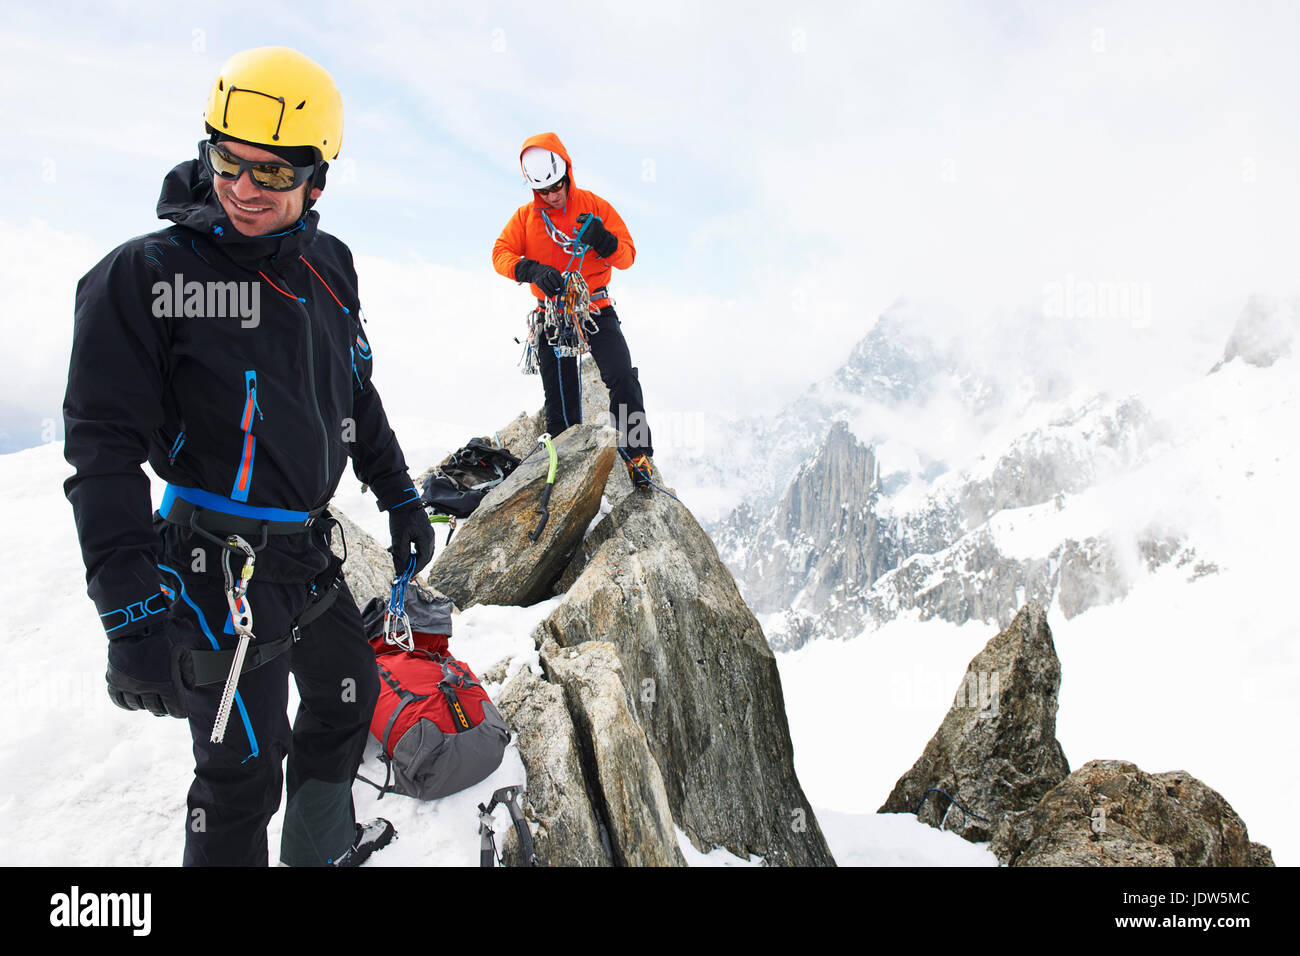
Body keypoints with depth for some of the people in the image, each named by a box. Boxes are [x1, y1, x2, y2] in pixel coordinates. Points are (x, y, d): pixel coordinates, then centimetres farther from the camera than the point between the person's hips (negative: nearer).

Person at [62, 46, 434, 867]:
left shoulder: (327, 266, 3)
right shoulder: (144, 277, -16)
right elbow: (104, 450, -18)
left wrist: (400, 499, 18)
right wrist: (131, 611, -22)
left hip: (309, 552, 8)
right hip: (220, 575, -7)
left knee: (348, 696, 23)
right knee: (245, 767, 2)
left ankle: (322, 847, 47)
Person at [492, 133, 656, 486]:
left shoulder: (594, 206, -3)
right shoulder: (525, 216, 3)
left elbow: (627, 256, -5)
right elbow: (500, 254, -6)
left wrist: (603, 241, -28)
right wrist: (532, 270, -26)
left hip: (596, 309, -2)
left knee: (622, 379, -21)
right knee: (560, 400, 8)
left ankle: (637, 451, -14)